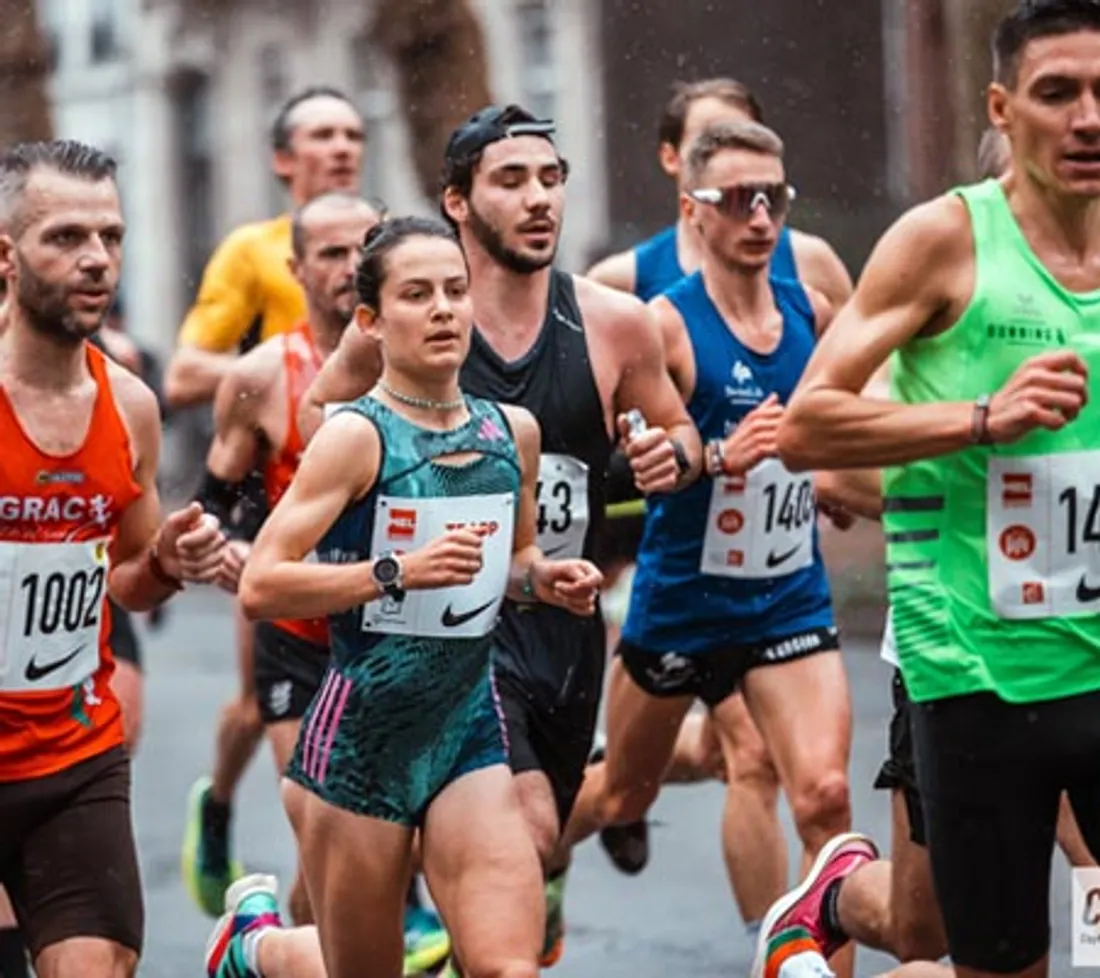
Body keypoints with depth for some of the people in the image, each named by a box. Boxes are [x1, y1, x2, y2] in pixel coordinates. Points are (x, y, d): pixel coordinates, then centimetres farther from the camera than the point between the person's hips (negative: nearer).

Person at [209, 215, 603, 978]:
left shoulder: (513, 431, 6)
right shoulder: (357, 436, -11)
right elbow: (259, 586, -18)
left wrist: (544, 580, 2)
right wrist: (396, 572, -27)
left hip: (469, 730, 4)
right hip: (361, 734, -4)